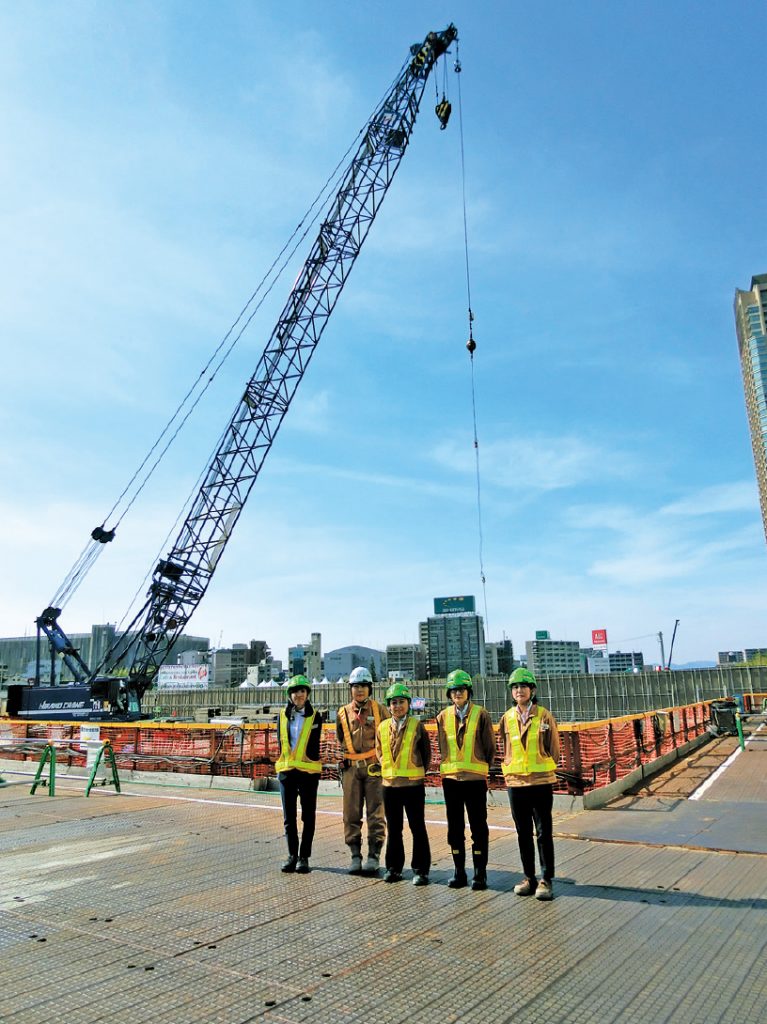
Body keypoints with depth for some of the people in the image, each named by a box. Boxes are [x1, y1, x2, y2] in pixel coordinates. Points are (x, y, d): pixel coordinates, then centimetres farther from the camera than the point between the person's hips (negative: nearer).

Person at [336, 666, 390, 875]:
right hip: (351, 769, 2)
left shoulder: (379, 710, 0)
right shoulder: (343, 713, 7)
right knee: (351, 814, 5)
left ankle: (374, 857, 9)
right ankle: (355, 856, 14)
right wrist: (344, 761, 13)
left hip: (374, 768, -2)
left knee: (376, 814, 1)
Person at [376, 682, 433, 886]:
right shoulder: (382, 727, 4)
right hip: (390, 784, 3)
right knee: (393, 829, 12)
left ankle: (420, 870, 12)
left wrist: (419, 771, 5)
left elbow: (426, 752, 4)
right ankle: (393, 868, 24)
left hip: (413, 784, -3)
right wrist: (390, 769, 10)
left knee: (418, 828, 3)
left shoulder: (417, 726, -5)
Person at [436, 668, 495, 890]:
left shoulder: (481, 714, -3)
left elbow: (490, 746, 3)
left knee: (478, 826, 3)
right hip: (450, 778, 3)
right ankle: (459, 871, 20)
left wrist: (484, 768, 5)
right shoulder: (443, 716, 5)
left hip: (475, 778, -3)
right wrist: (449, 766, 9)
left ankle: (480, 873, 13)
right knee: (455, 826, 10)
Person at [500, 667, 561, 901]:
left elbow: (553, 748, 3)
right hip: (515, 784, 3)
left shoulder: (544, 716, -3)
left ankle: (546, 880, 13)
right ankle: (529, 878, 23)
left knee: (544, 833, 3)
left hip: (541, 782, -3)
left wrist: (544, 769, 2)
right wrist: (511, 771, 7)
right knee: (523, 834, 11)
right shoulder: (507, 718, 4)